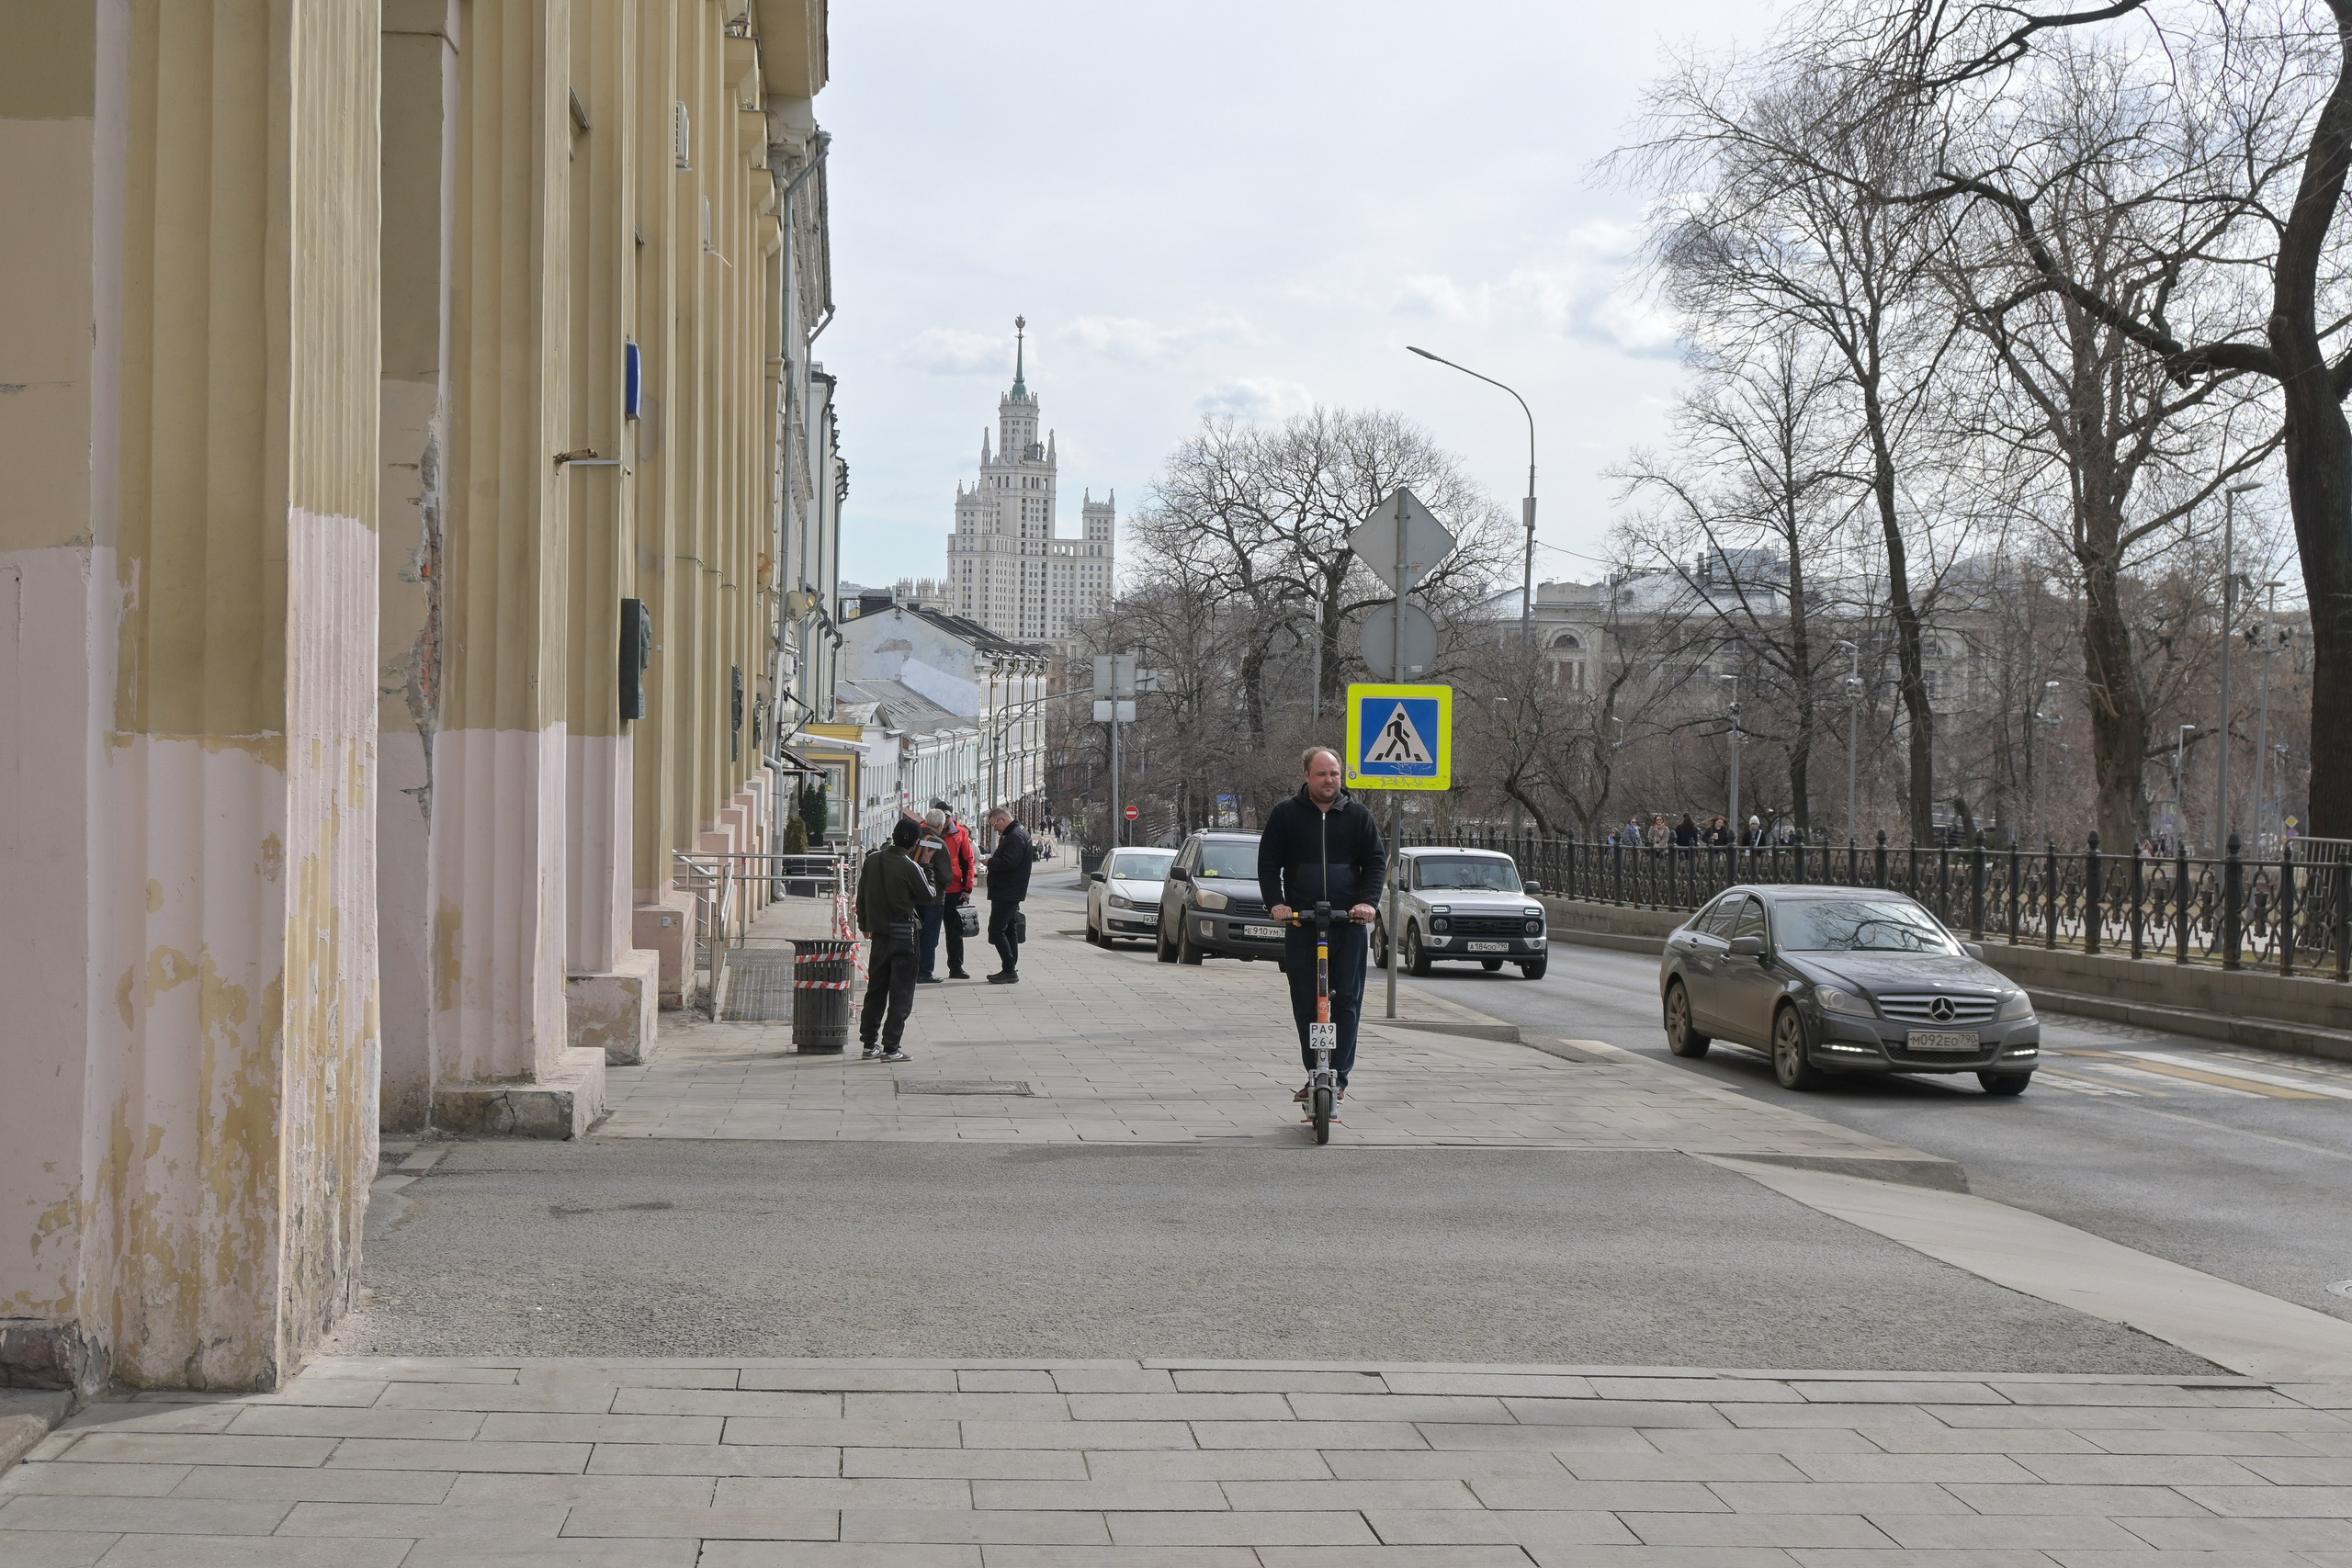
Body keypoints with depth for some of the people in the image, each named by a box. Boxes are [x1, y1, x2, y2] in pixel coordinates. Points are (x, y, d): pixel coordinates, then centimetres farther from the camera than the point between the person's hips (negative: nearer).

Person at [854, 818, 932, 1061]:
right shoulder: (910, 867, -17)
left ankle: (869, 1044, 18)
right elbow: (928, 895, -4)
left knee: (876, 989, 15)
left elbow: (862, 895, 8)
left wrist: (864, 924, 20)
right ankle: (890, 1048, -3)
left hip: (879, 934, 6)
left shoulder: (872, 861, 0)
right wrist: (926, 873, 14)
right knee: (901, 993, 0)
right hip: (904, 934, -6)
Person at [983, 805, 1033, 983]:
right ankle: (1011, 970, 17)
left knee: (996, 930, -11)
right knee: (1009, 930, 13)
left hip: (1006, 893, -11)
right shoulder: (1015, 833, 17)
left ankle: (1009, 970, -12)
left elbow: (1008, 862, -26)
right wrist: (993, 860, 6)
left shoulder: (1015, 836, -17)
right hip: (1012, 893, 11)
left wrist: (990, 862, -12)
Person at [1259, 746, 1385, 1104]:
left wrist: (1368, 901, -7)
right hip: (1301, 924, 0)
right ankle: (1315, 1075, 10)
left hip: (1348, 924, 0)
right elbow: (1268, 862, 6)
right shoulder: (1286, 815, 7)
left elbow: (1376, 861, 9)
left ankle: (1339, 1074, -1)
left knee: (1347, 1001, -4)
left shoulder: (1357, 815, 9)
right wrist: (1276, 902, -9)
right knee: (1305, 1005, 2)